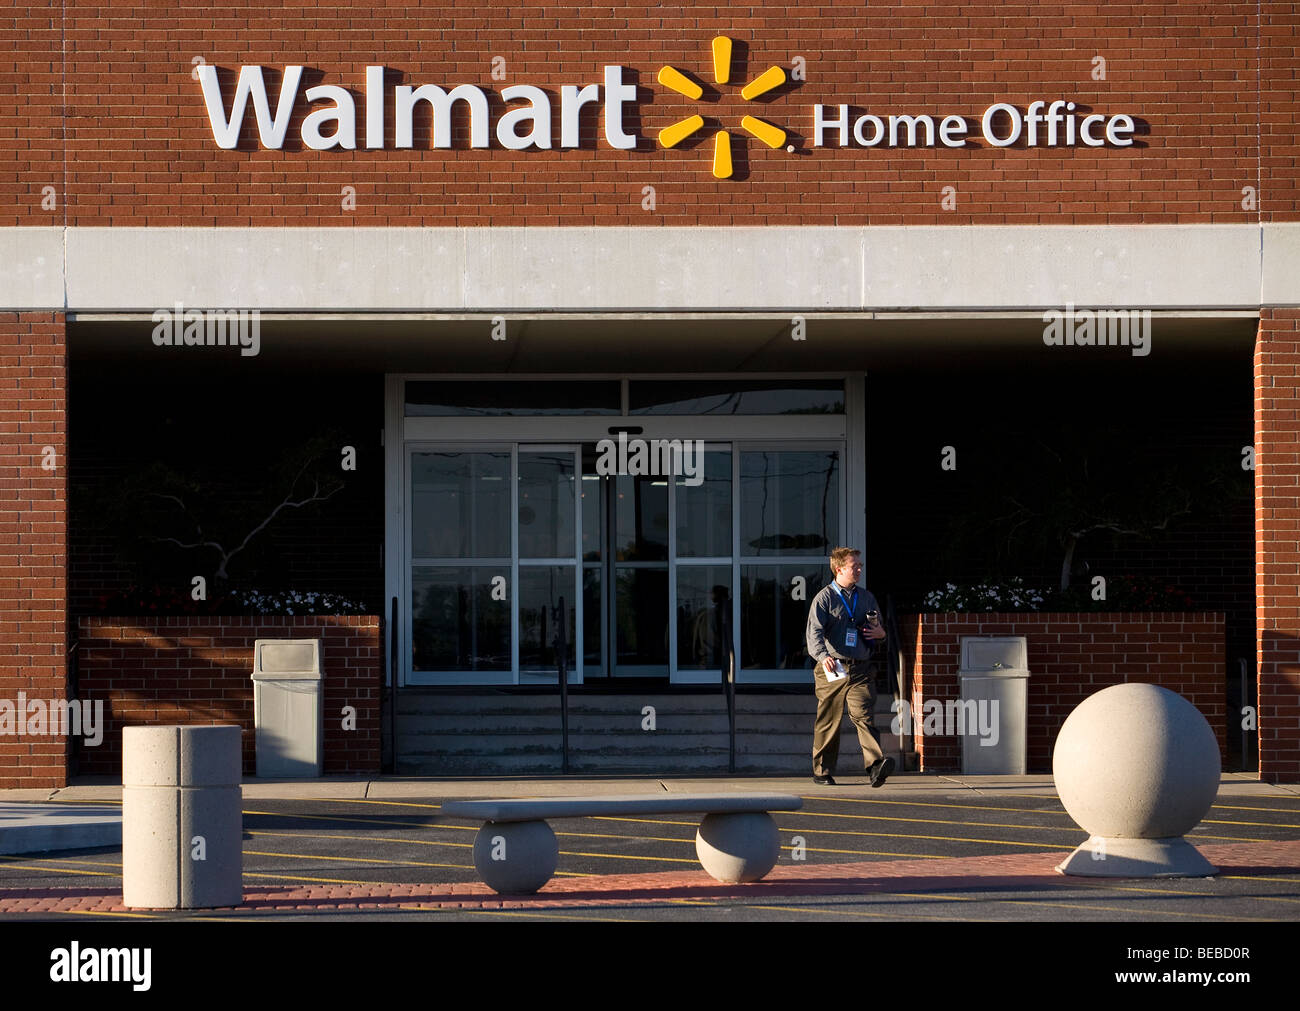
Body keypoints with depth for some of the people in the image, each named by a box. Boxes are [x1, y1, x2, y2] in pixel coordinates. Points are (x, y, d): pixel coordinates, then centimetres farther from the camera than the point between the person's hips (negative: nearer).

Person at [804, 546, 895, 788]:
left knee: (864, 715, -14)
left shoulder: (867, 598, 16)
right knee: (828, 722, 5)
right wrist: (823, 656, -30)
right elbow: (814, 632, -11)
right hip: (832, 670, -3)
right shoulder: (824, 598, 0)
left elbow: (878, 629, 30)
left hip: (859, 670, 3)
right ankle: (822, 771, 17)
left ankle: (876, 766, -26)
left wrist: (880, 633, 4)